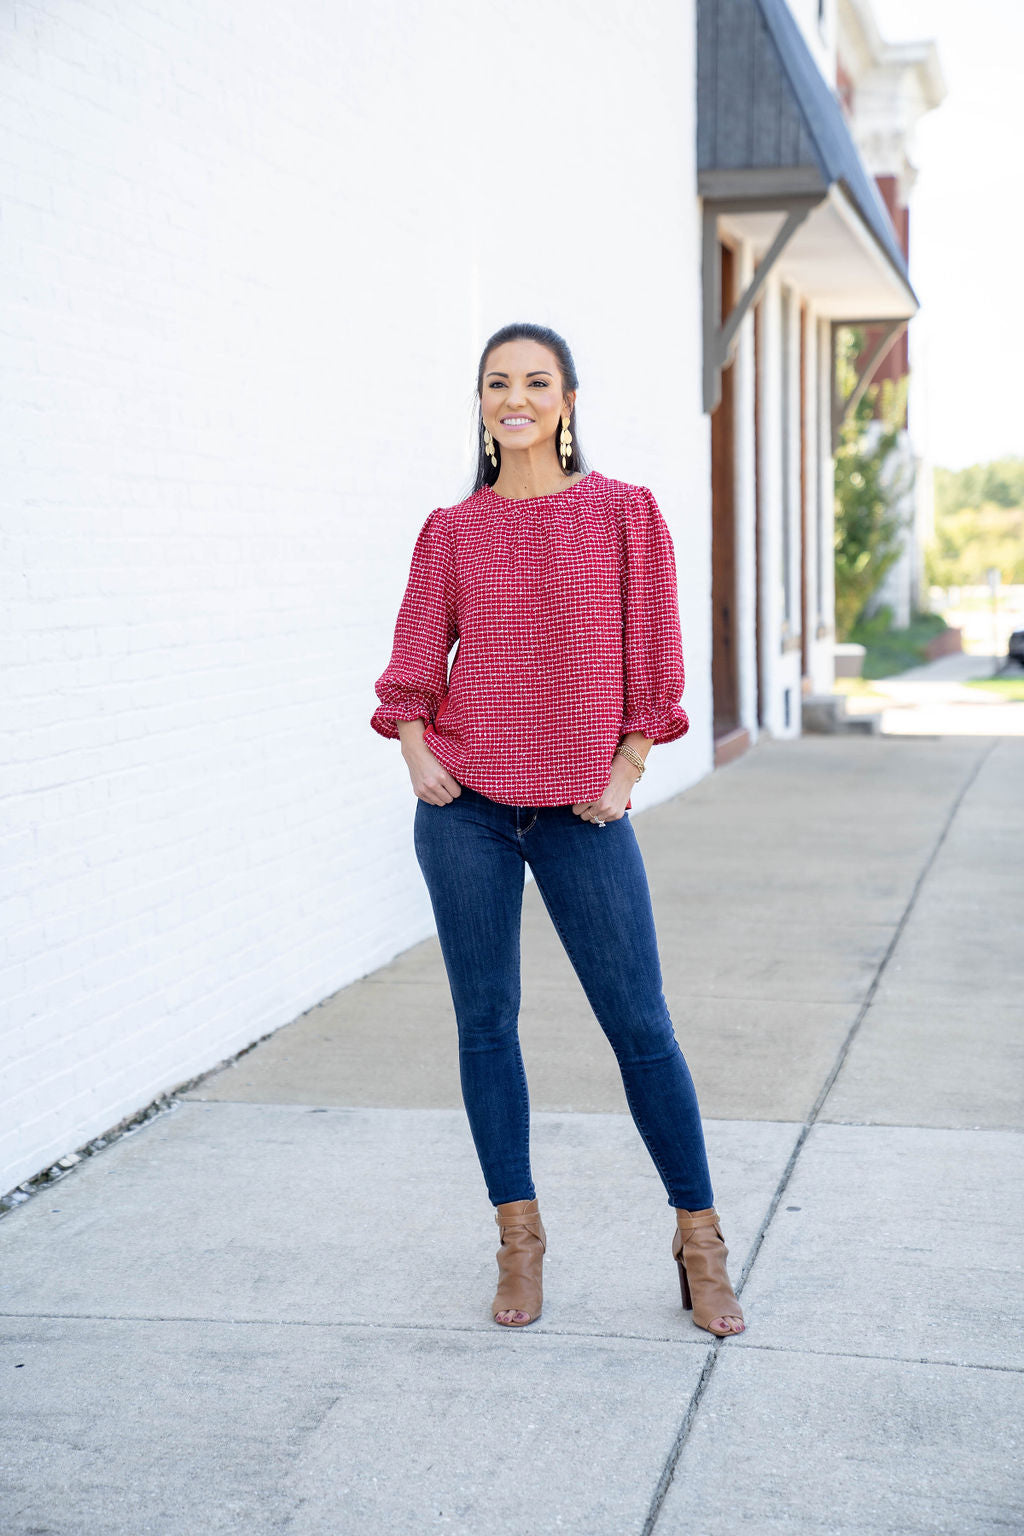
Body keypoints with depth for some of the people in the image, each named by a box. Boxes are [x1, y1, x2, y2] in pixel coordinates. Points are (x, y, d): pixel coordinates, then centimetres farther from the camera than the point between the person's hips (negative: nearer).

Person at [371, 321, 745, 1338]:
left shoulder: (623, 512, 3)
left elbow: (650, 655, 3)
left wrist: (625, 772, -4)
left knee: (639, 1023, -1)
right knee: (485, 1019, 5)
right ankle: (518, 1239, 18)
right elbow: (414, 664, 9)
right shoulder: (450, 531, 7)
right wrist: (416, 753, -7)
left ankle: (699, 1241, 13)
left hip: (581, 807, -2)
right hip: (467, 805, 2)